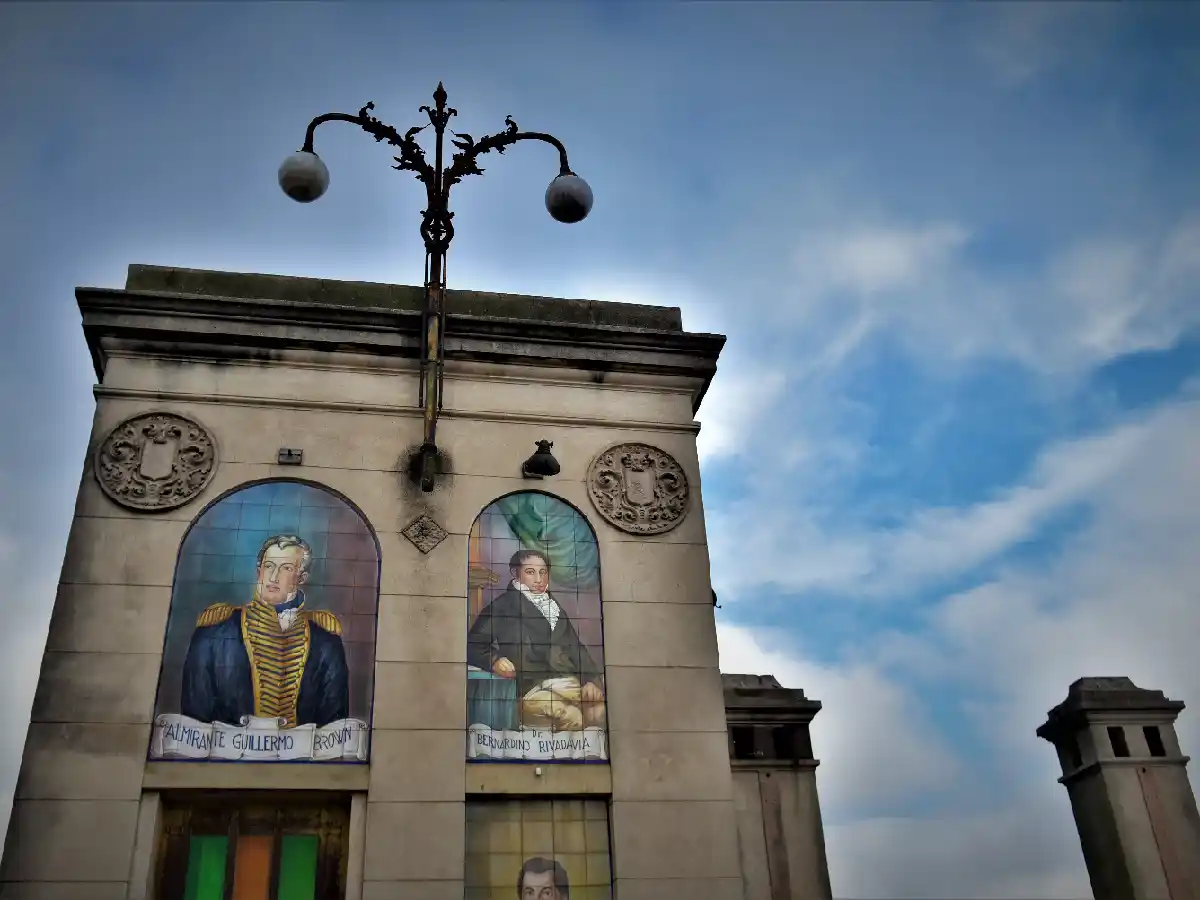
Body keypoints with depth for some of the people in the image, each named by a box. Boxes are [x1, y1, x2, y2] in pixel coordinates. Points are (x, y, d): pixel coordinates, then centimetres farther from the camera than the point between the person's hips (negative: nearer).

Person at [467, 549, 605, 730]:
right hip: (533, 689, -5)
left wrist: (590, 680, -1)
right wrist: (493, 660, -14)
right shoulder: (503, 606, 11)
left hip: (572, 683, 5)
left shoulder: (554, 607, 26)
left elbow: (575, 647, 16)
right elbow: (472, 645, 7)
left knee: (602, 711, -27)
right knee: (571, 716, -35)